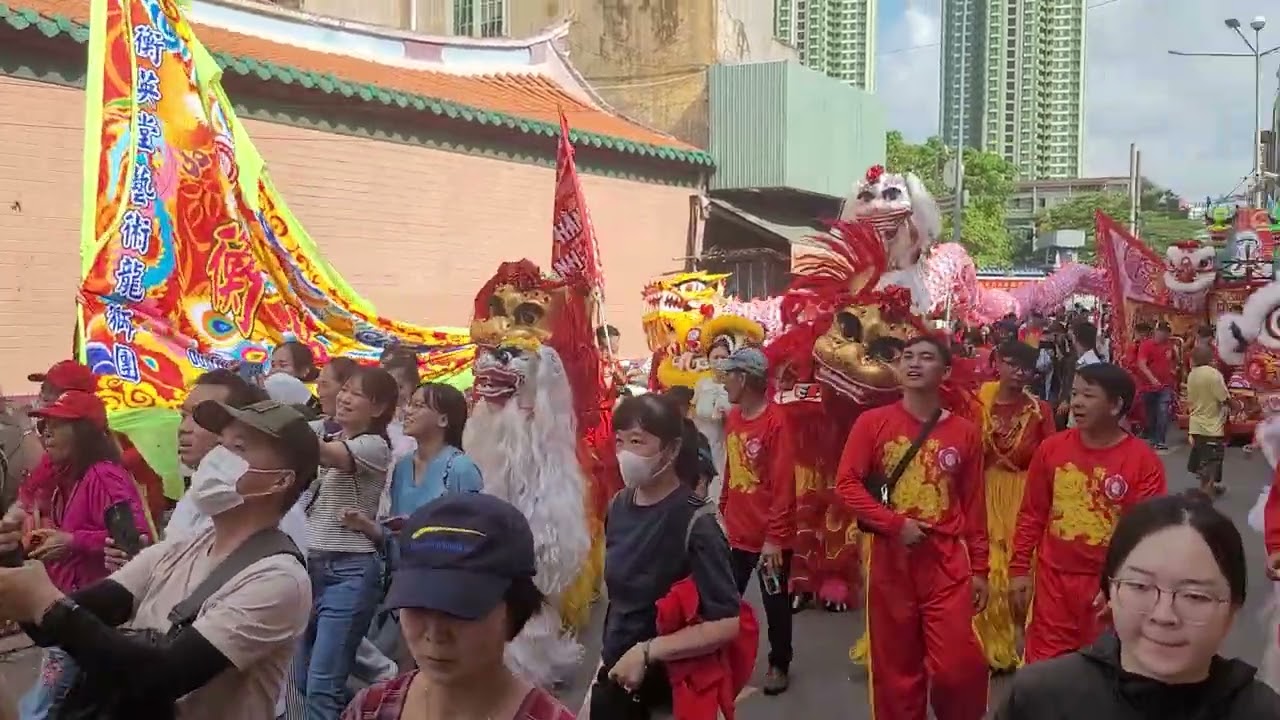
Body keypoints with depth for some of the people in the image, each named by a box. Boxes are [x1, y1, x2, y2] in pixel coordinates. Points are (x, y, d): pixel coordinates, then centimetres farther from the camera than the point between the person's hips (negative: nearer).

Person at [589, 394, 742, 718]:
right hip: (616, 674, 6)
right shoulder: (619, 506, -2)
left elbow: (728, 623, -26)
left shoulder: (695, 523, -21)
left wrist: (646, 652, -24)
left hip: (670, 686, -5)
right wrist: (606, 655, 10)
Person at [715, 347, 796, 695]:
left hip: (770, 537, -6)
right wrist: (723, 512, 13)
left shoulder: (776, 421, -18)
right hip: (737, 533, 6)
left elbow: (784, 485, -18)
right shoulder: (733, 417, 4)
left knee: (775, 604, 11)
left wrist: (774, 537, -18)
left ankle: (779, 664, 29)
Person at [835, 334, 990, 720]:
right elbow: (846, 483, -6)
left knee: (958, 666, -7)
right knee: (895, 667, 7)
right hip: (890, 559, 0)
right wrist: (895, 524, -15)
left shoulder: (965, 432, 4)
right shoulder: (872, 422, 0)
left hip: (948, 561, 0)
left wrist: (980, 568, 5)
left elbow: (974, 505, 6)